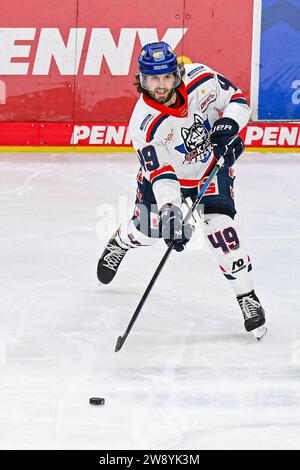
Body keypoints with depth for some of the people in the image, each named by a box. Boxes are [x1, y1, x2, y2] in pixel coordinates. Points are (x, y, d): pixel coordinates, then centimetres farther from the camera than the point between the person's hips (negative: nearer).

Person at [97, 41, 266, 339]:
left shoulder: (200, 79, -26)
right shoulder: (144, 124, -31)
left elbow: (238, 100, -11)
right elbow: (160, 174, -34)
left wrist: (227, 127, -30)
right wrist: (171, 212, -45)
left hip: (214, 164, 0)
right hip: (165, 171, 0)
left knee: (219, 226, -18)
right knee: (149, 231, 3)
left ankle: (247, 298, -9)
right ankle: (121, 241, 43)